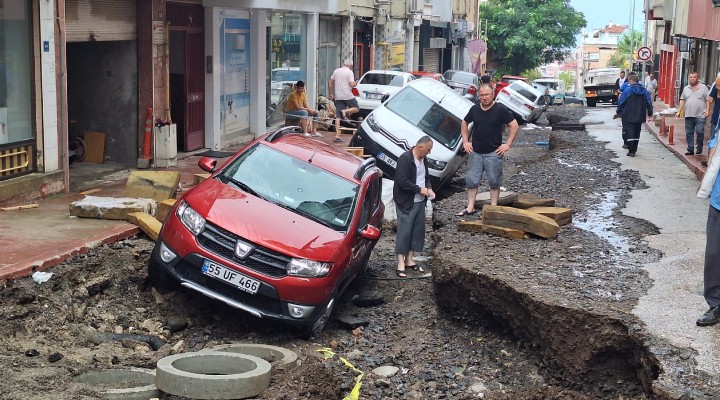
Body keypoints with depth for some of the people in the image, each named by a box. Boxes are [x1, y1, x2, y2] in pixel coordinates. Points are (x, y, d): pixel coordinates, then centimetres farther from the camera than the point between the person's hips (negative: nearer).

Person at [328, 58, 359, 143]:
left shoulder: (336, 71, 13)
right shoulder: (350, 72, -4)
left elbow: (330, 83, 14)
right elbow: (351, 84, -12)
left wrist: (330, 93, 20)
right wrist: (355, 83, 10)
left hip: (337, 97, 5)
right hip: (347, 95, -5)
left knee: (338, 116, 3)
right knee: (356, 108, 12)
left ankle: (337, 135, -3)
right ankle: (345, 111, -17)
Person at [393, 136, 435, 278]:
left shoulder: (424, 159, 8)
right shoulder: (404, 159, -18)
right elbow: (402, 181, -23)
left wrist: (429, 189, 1)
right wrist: (420, 189, -19)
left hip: (420, 202, 8)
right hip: (406, 202, -8)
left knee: (418, 230, 11)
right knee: (404, 232, -6)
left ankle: (409, 260, 21)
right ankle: (400, 264, -2)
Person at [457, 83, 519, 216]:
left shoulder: (501, 109, -7)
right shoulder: (474, 109, 5)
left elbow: (514, 125, -5)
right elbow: (464, 123, 20)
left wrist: (508, 144, -10)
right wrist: (465, 141, 10)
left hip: (493, 152, -4)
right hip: (475, 152, 4)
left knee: (494, 181, 3)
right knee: (472, 180, 5)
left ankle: (493, 207, 13)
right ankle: (470, 207, 12)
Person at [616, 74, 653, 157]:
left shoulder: (628, 90, -10)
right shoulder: (644, 91, 5)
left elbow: (621, 102, -7)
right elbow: (649, 103, 6)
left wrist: (618, 111, 8)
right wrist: (650, 115, 10)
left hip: (629, 116, -5)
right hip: (640, 116, 5)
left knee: (629, 132, -3)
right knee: (637, 133, 16)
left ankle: (631, 151, -10)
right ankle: (634, 149, 23)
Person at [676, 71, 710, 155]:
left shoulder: (703, 87, 2)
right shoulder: (686, 88, 13)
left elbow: (708, 100, 0)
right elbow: (682, 101, 14)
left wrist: (707, 110, -11)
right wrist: (679, 112, 8)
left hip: (700, 115, -4)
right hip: (688, 115, 4)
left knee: (700, 132, -9)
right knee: (689, 133, 5)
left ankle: (699, 148, 7)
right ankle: (690, 149, 11)